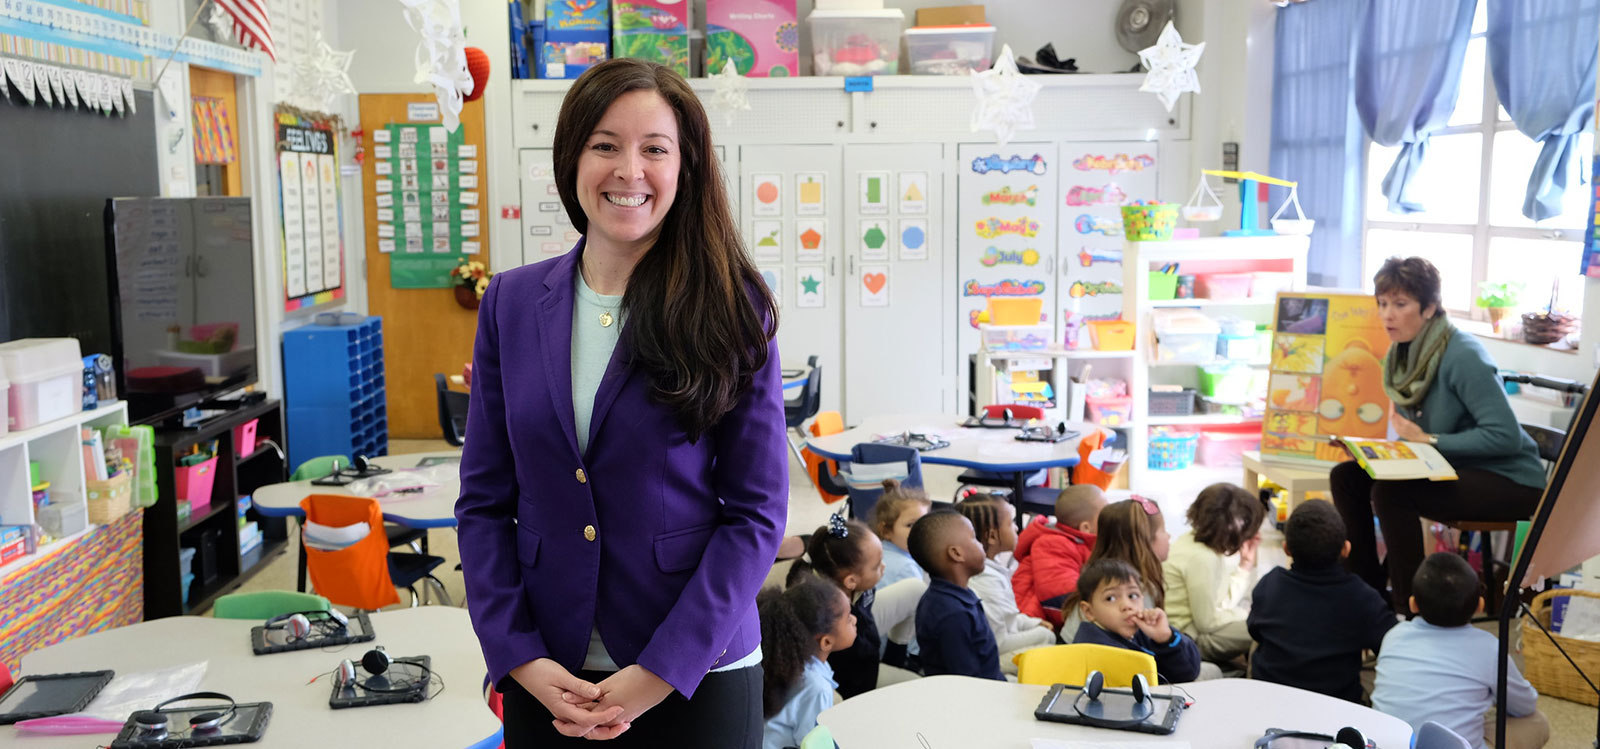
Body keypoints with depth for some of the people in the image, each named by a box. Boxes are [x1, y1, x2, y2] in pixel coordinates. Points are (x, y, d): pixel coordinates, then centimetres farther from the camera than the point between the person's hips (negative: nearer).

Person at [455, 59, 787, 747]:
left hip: (695, 676, -2)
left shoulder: (729, 309, -7)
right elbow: (484, 502, 3)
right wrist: (521, 658, -7)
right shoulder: (511, 303, 2)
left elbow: (757, 511, -8)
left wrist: (662, 671, -13)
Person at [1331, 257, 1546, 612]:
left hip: (1509, 482, -9)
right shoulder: (1401, 352, 4)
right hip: (1452, 468, 9)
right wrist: (1405, 434, -8)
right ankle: (1370, 590, 6)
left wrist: (1429, 440, -23)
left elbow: (1506, 435, -25)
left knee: (1389, 491, -29)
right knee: (1346, 476, -4)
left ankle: (1410, 608, -16)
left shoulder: (1463, 355, -21)